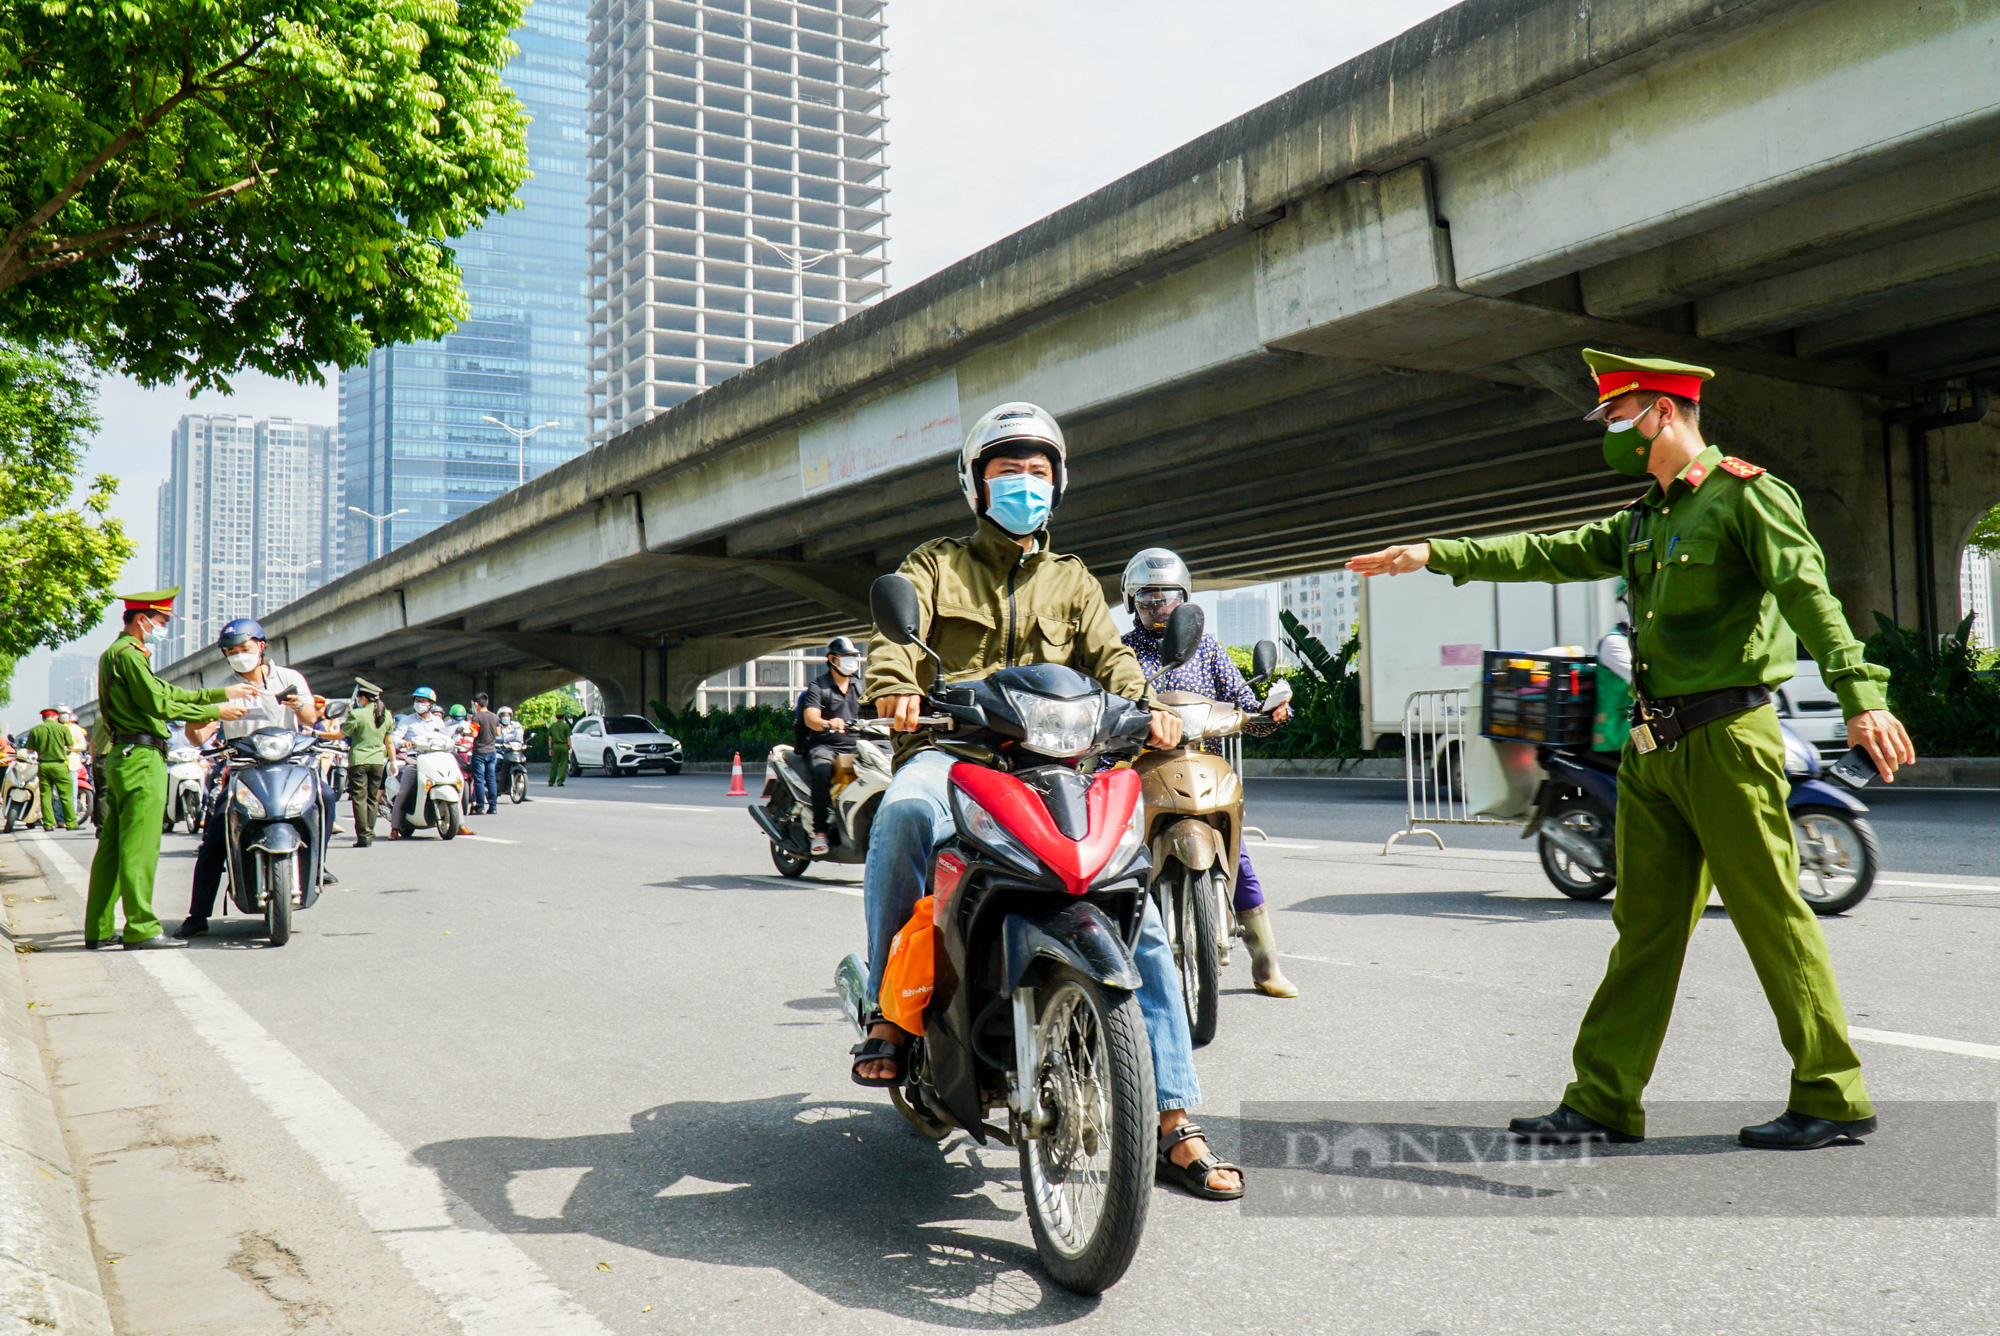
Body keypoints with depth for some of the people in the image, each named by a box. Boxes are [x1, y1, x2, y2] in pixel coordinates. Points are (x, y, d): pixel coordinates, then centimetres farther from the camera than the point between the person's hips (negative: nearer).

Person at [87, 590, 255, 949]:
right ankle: (141, 928, -8)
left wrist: (223, 693, 19)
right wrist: (216, 711, -11)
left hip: (120, 758, 11)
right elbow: (159, 704, -16)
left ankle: (99, 929, 15)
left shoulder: (117, 653, 23)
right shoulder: (128, 654, -11)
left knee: (113, 845, 11)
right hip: (141, 758, -11)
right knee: (140, 846, -9)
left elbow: (169, 691, 22)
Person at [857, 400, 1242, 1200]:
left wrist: (1148, 706, -14)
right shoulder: (936, 565, 17)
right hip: (950, 750, -2)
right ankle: (889, 1014, -26)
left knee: (1136, 912, -13)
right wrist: (895, 686, -27)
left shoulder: (1073, 582, 25)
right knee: (903, 812, -39)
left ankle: (1173, 1121, -5)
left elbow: (1108, 655, 9)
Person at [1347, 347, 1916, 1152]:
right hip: (1652, 747, 8)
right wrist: (1437, 555, 17)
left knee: (1773, 917, -1)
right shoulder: (1643, 518, 18)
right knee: (1644, 925, 9)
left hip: (1726, 739, -8)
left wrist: (1860, 696, -31)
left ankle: (1834, 1100, 12)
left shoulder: (1745, 495, -6)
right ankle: (1604, 1101, 14)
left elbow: (1808, 594, -19)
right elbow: (1550, 554, 21)